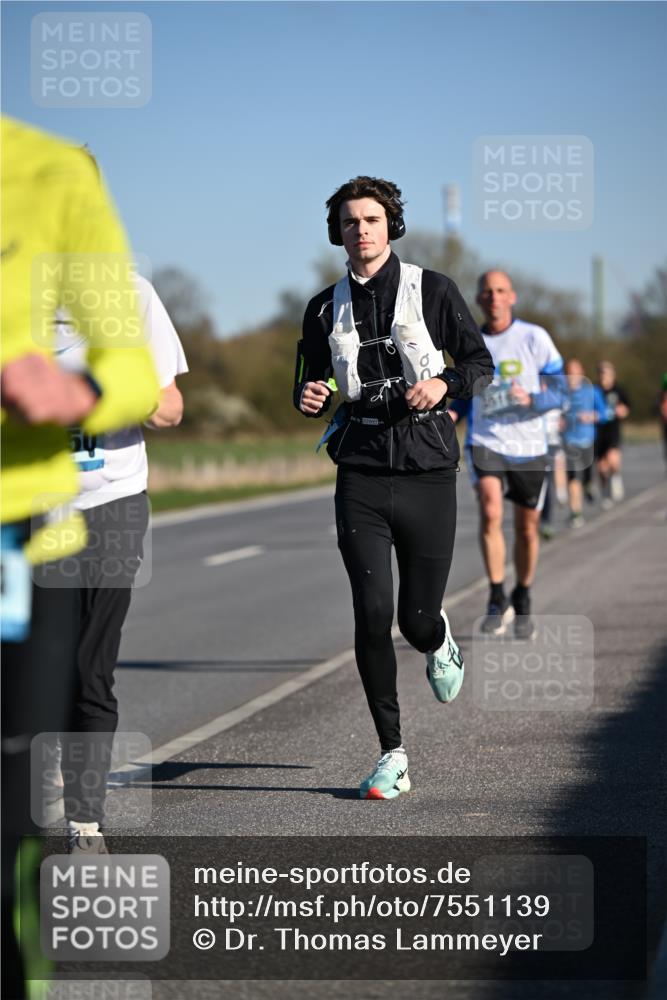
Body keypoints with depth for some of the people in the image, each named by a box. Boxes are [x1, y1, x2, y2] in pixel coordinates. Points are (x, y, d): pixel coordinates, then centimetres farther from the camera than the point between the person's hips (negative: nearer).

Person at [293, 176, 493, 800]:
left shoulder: (432, 290, 2)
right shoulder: (325, 309, 9)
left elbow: (480, 361, 6)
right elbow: (310, 385, 19)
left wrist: (444, 384, -15)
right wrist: (308, 395, -6)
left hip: (426, 469, -1)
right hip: (361, 473, 1)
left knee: (416, 619, 2)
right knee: (372, 614, -11)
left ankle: (438, 641, 43)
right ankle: (392, 755, -1)